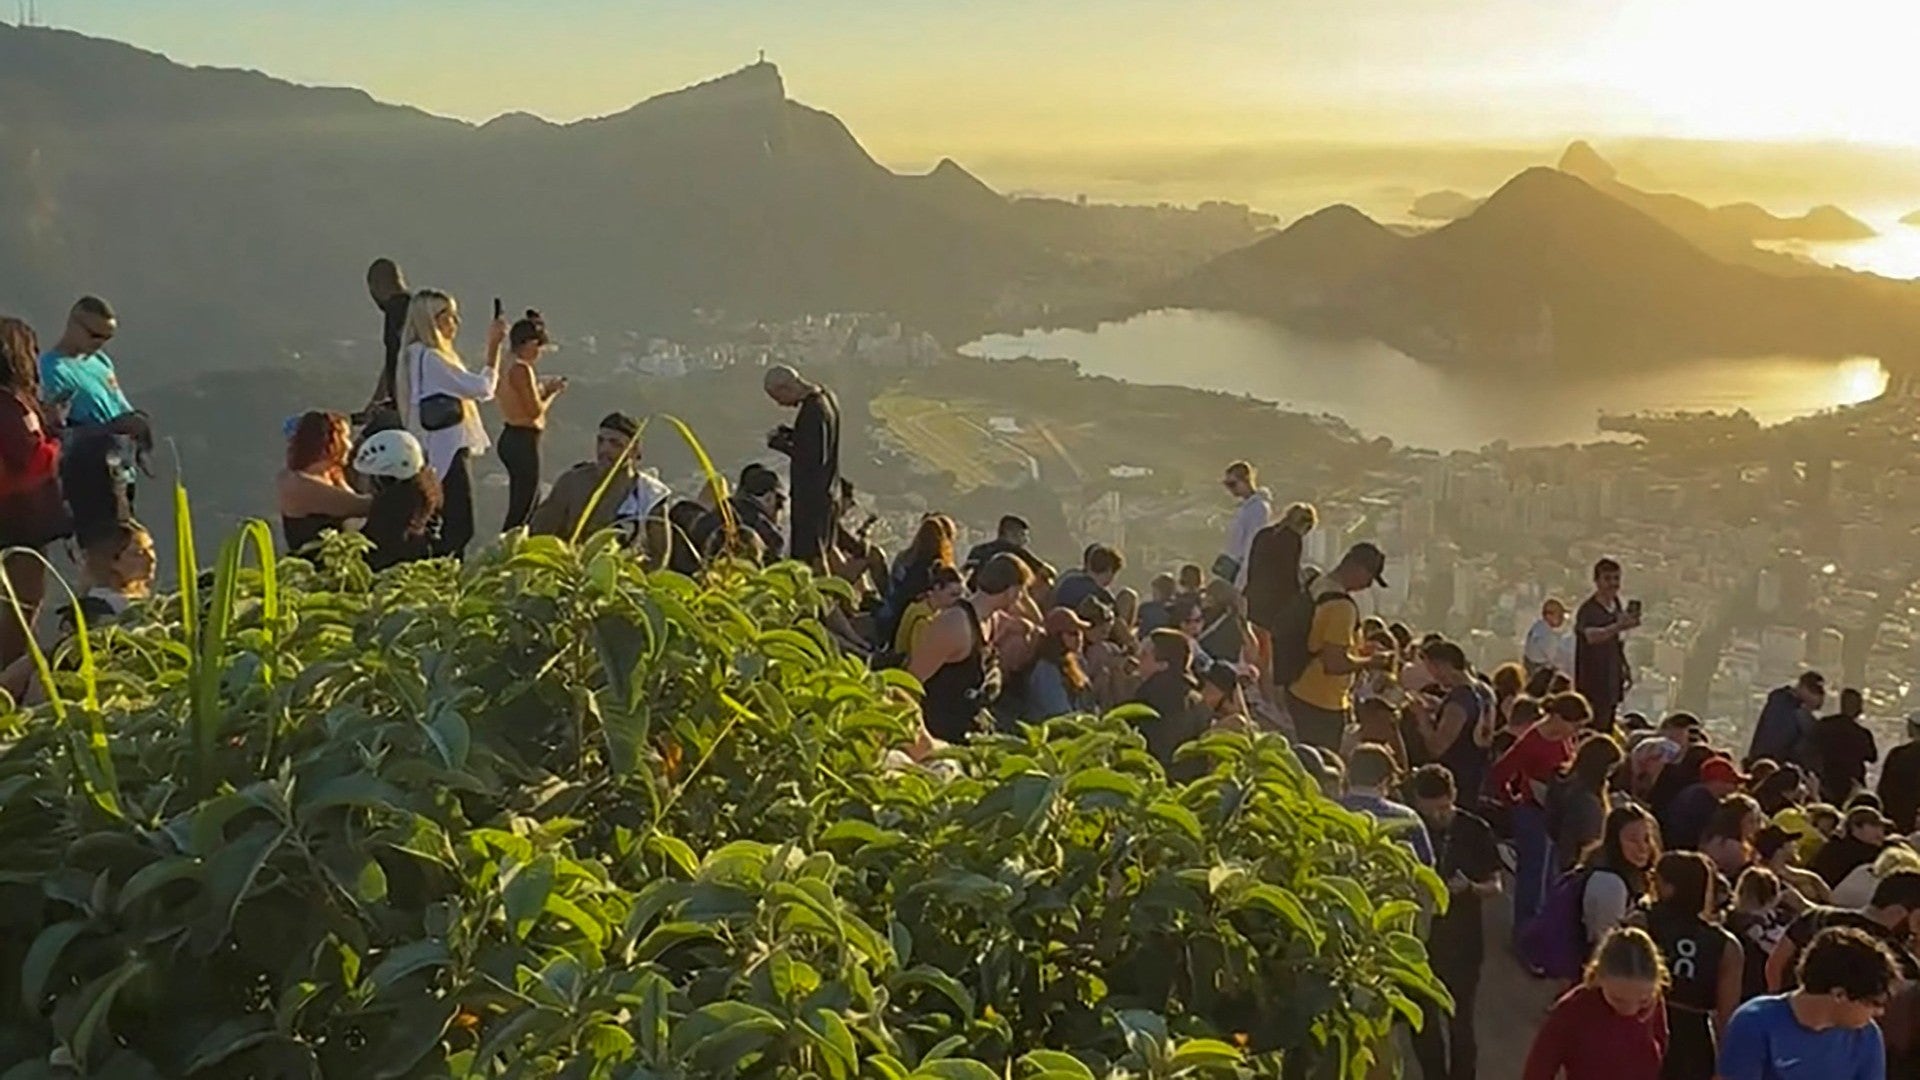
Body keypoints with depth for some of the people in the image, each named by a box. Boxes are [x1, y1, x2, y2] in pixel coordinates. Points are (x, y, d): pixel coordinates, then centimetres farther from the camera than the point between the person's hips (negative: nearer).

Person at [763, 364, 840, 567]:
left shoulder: (812, 411, -25)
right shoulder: (825, 397, 6)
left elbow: (815, 458, -26)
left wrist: (782, 445, -16)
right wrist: (790, 435, 4)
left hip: (811, 495, -10)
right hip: (826, 489, 10)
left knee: (807, 553, -3)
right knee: (822, 549, 20)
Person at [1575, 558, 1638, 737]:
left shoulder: (1618, 606, 9)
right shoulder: (1588, 609, -17)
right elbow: (1592, 635, -38)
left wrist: (1625, 668, 19)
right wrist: (1619, 626, -52)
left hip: (1612, 681, 8)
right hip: (1593, 683, -8)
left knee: (1608, 732, 12)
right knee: (1595, 731, -10)